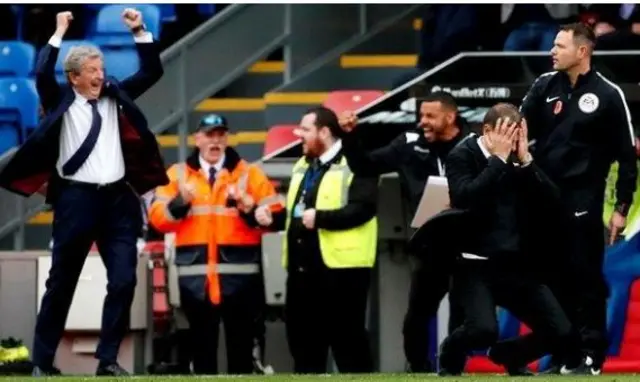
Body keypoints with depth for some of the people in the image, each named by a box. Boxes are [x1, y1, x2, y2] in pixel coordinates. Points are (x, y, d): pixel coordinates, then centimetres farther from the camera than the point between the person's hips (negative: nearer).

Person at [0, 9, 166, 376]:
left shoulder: (115, 95, 12)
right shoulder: (62, 101, 3)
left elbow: (153, 72, 13)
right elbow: (42, 74, -15)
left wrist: (141, 32, 1)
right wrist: (59, 33, -13)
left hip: (118, 198, 3)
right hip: (77, 198, -3)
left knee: (124, 281, -4)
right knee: (61, 283, 4)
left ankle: (109, 359, 3)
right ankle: (43, 361, 11)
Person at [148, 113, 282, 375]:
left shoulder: (249, 174, 7)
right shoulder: (178, 174, 11)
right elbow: (158, 219, 3)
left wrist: (248, 208, -17)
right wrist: (180, 203, -14)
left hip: (239, 276, -1)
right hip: (195, 277, 1)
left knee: (241, 347, 2)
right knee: (202, 346, 6)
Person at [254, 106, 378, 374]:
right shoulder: (303, 166, 20)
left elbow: (363, 208, -20)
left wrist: (320, 217, -26)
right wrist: (274, 219, 9)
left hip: (341, 266, -9)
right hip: (303, 266, 9)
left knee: (347, 339, -6)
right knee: (303, 336, 12)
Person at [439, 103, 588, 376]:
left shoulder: (520, 159, 8)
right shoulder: (462, 156, -5)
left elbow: (551, 200, -3)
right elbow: (464, 197, -24)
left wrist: (525, 160, -12)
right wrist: (499, 158, -19)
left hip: (515, 265, 5)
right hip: (475, 264, -5)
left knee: (561, 333, -3)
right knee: (484, 330, -29)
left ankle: (508, 355, 27)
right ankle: (450, 356, 6)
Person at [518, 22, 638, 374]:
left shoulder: (608, 94, -4)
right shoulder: (544, 86, 7)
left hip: (583, 201, -4)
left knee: (586, 278, -4)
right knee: (553, 278, 8)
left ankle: (591, 357, 0)